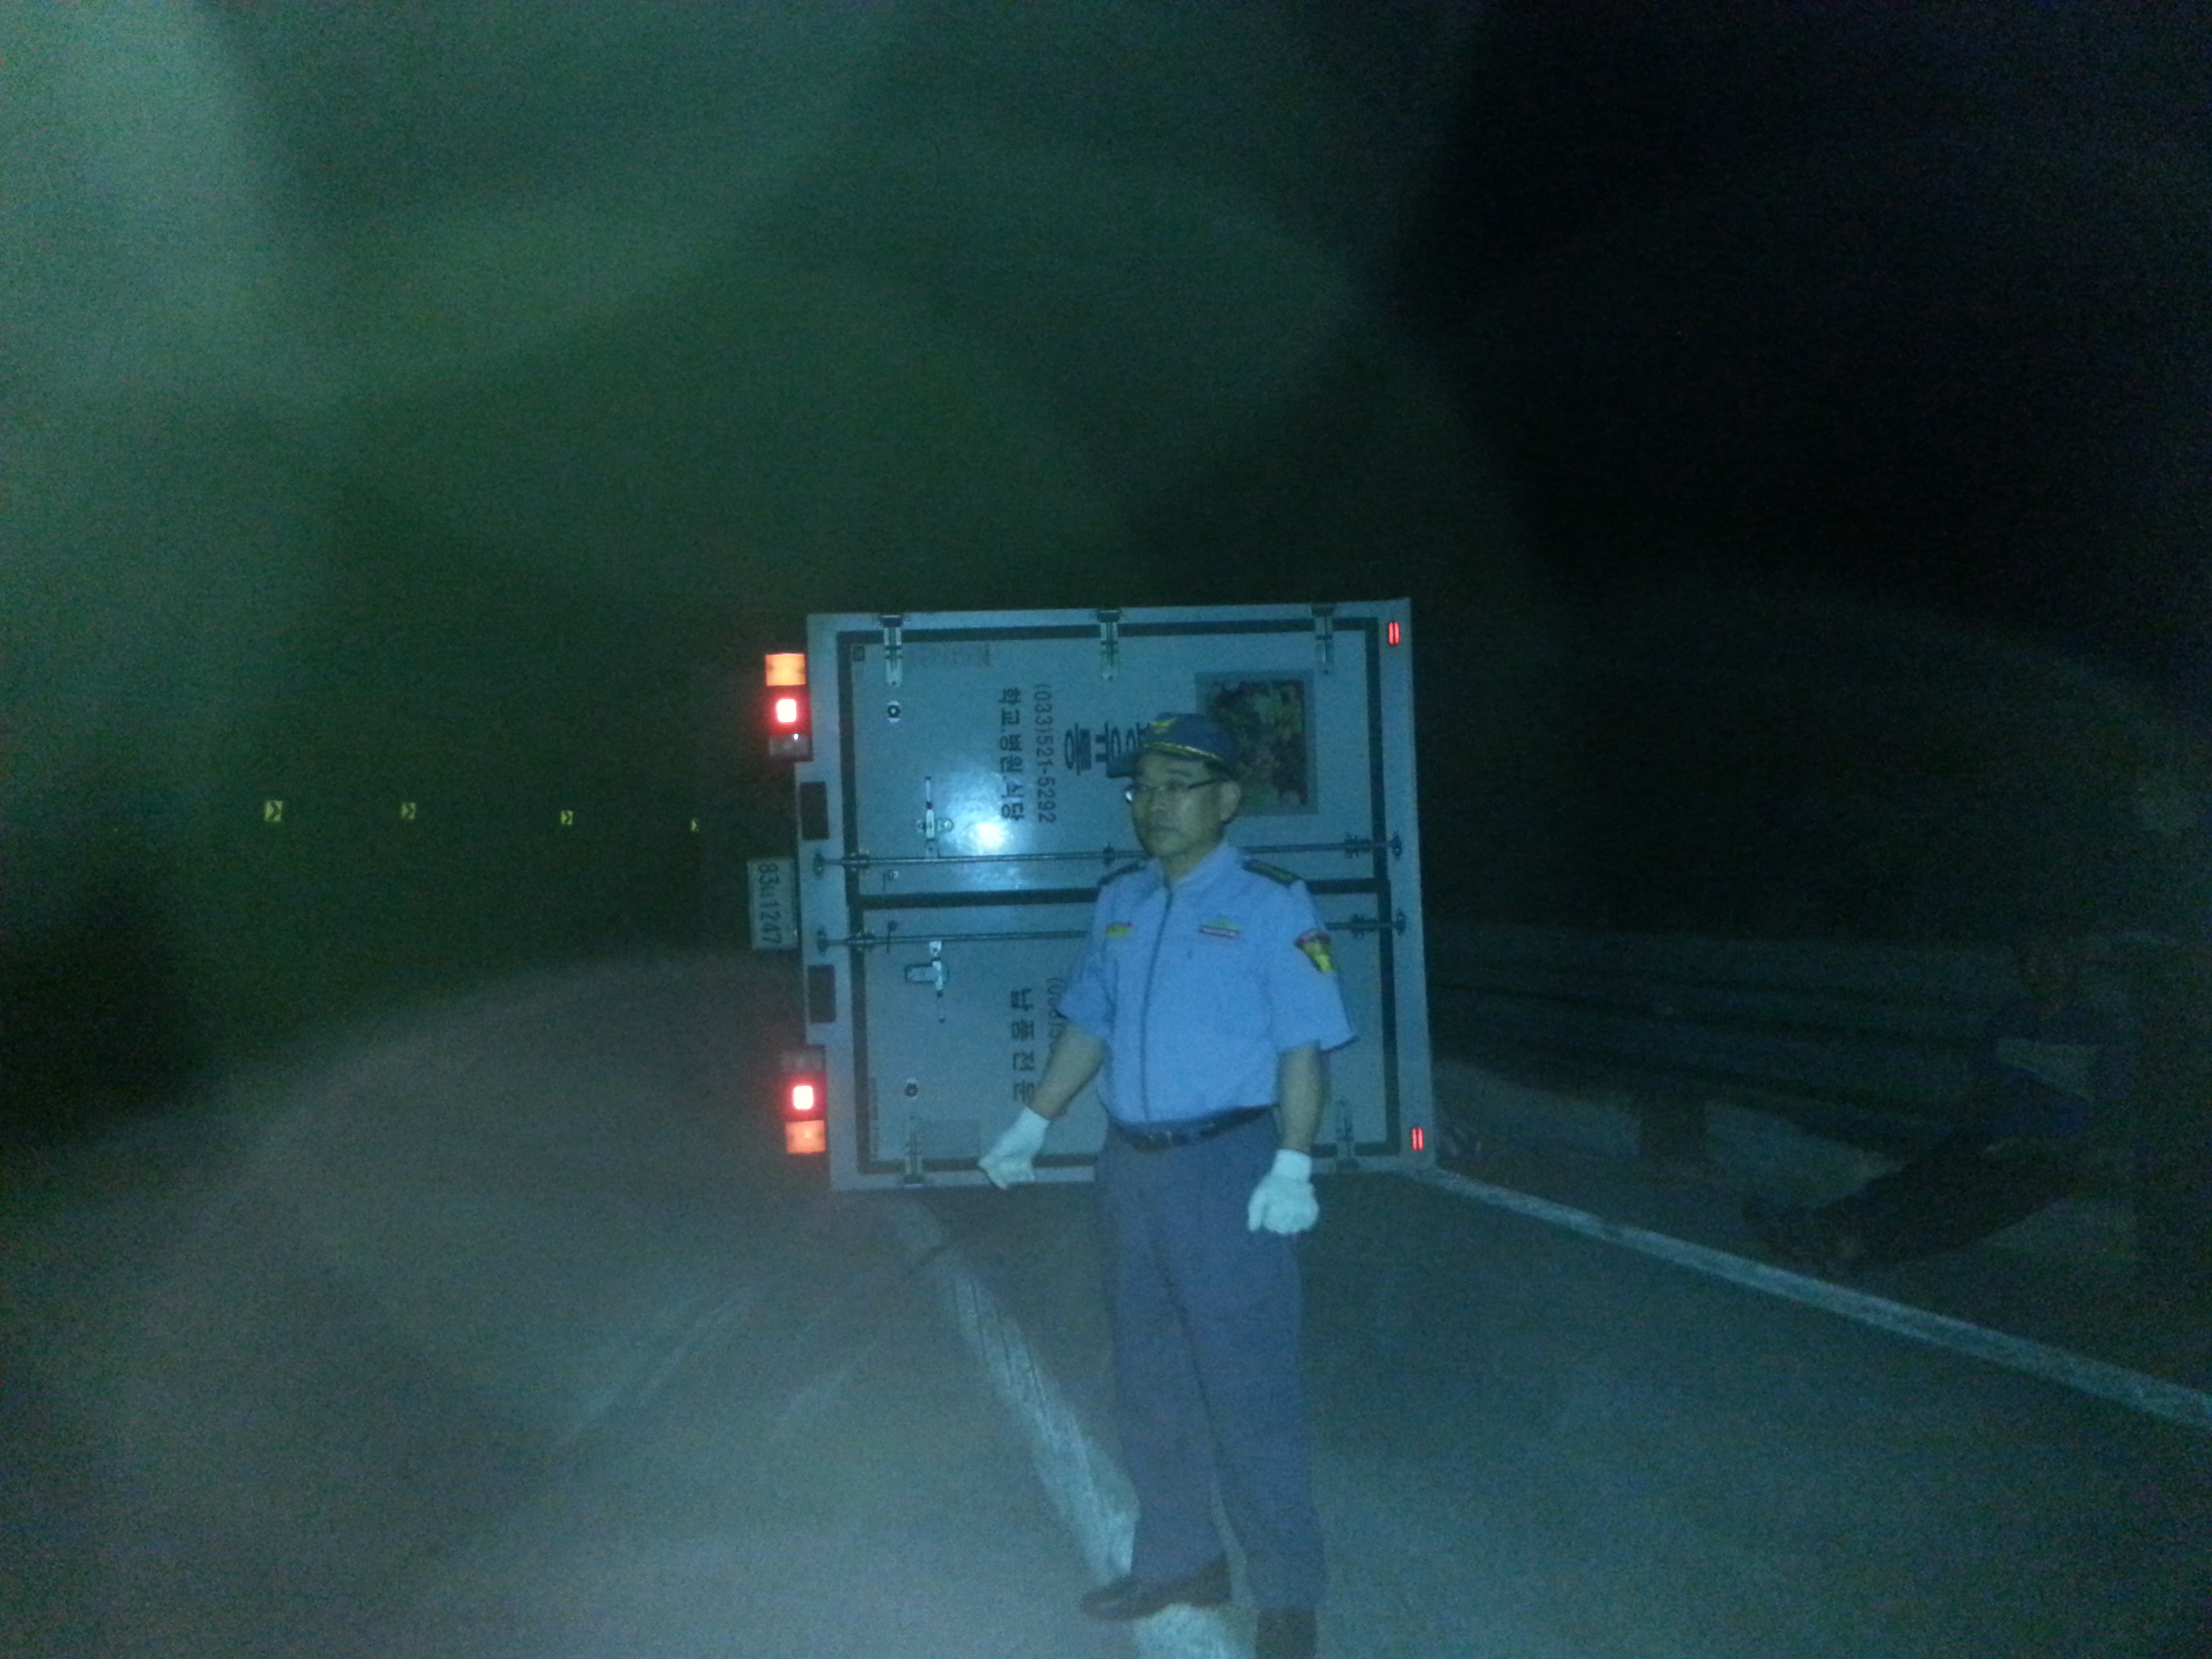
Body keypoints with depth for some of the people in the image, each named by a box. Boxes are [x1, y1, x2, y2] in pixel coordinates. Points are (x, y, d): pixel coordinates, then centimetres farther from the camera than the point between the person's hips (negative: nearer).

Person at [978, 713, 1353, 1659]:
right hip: (1130, 1164, 7)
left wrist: (1292, 1166, -20)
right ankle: (1177, 1563, 34)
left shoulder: (1270, 904, -8)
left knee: (1250, 1387, -1)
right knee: (1148, 1379, 17)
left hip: (1229, 1165, -7)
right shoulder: (1120, 902, 10)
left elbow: (1304, 1046, -13)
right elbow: (1089, 1026, 16)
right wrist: (1031, 1125, 13)